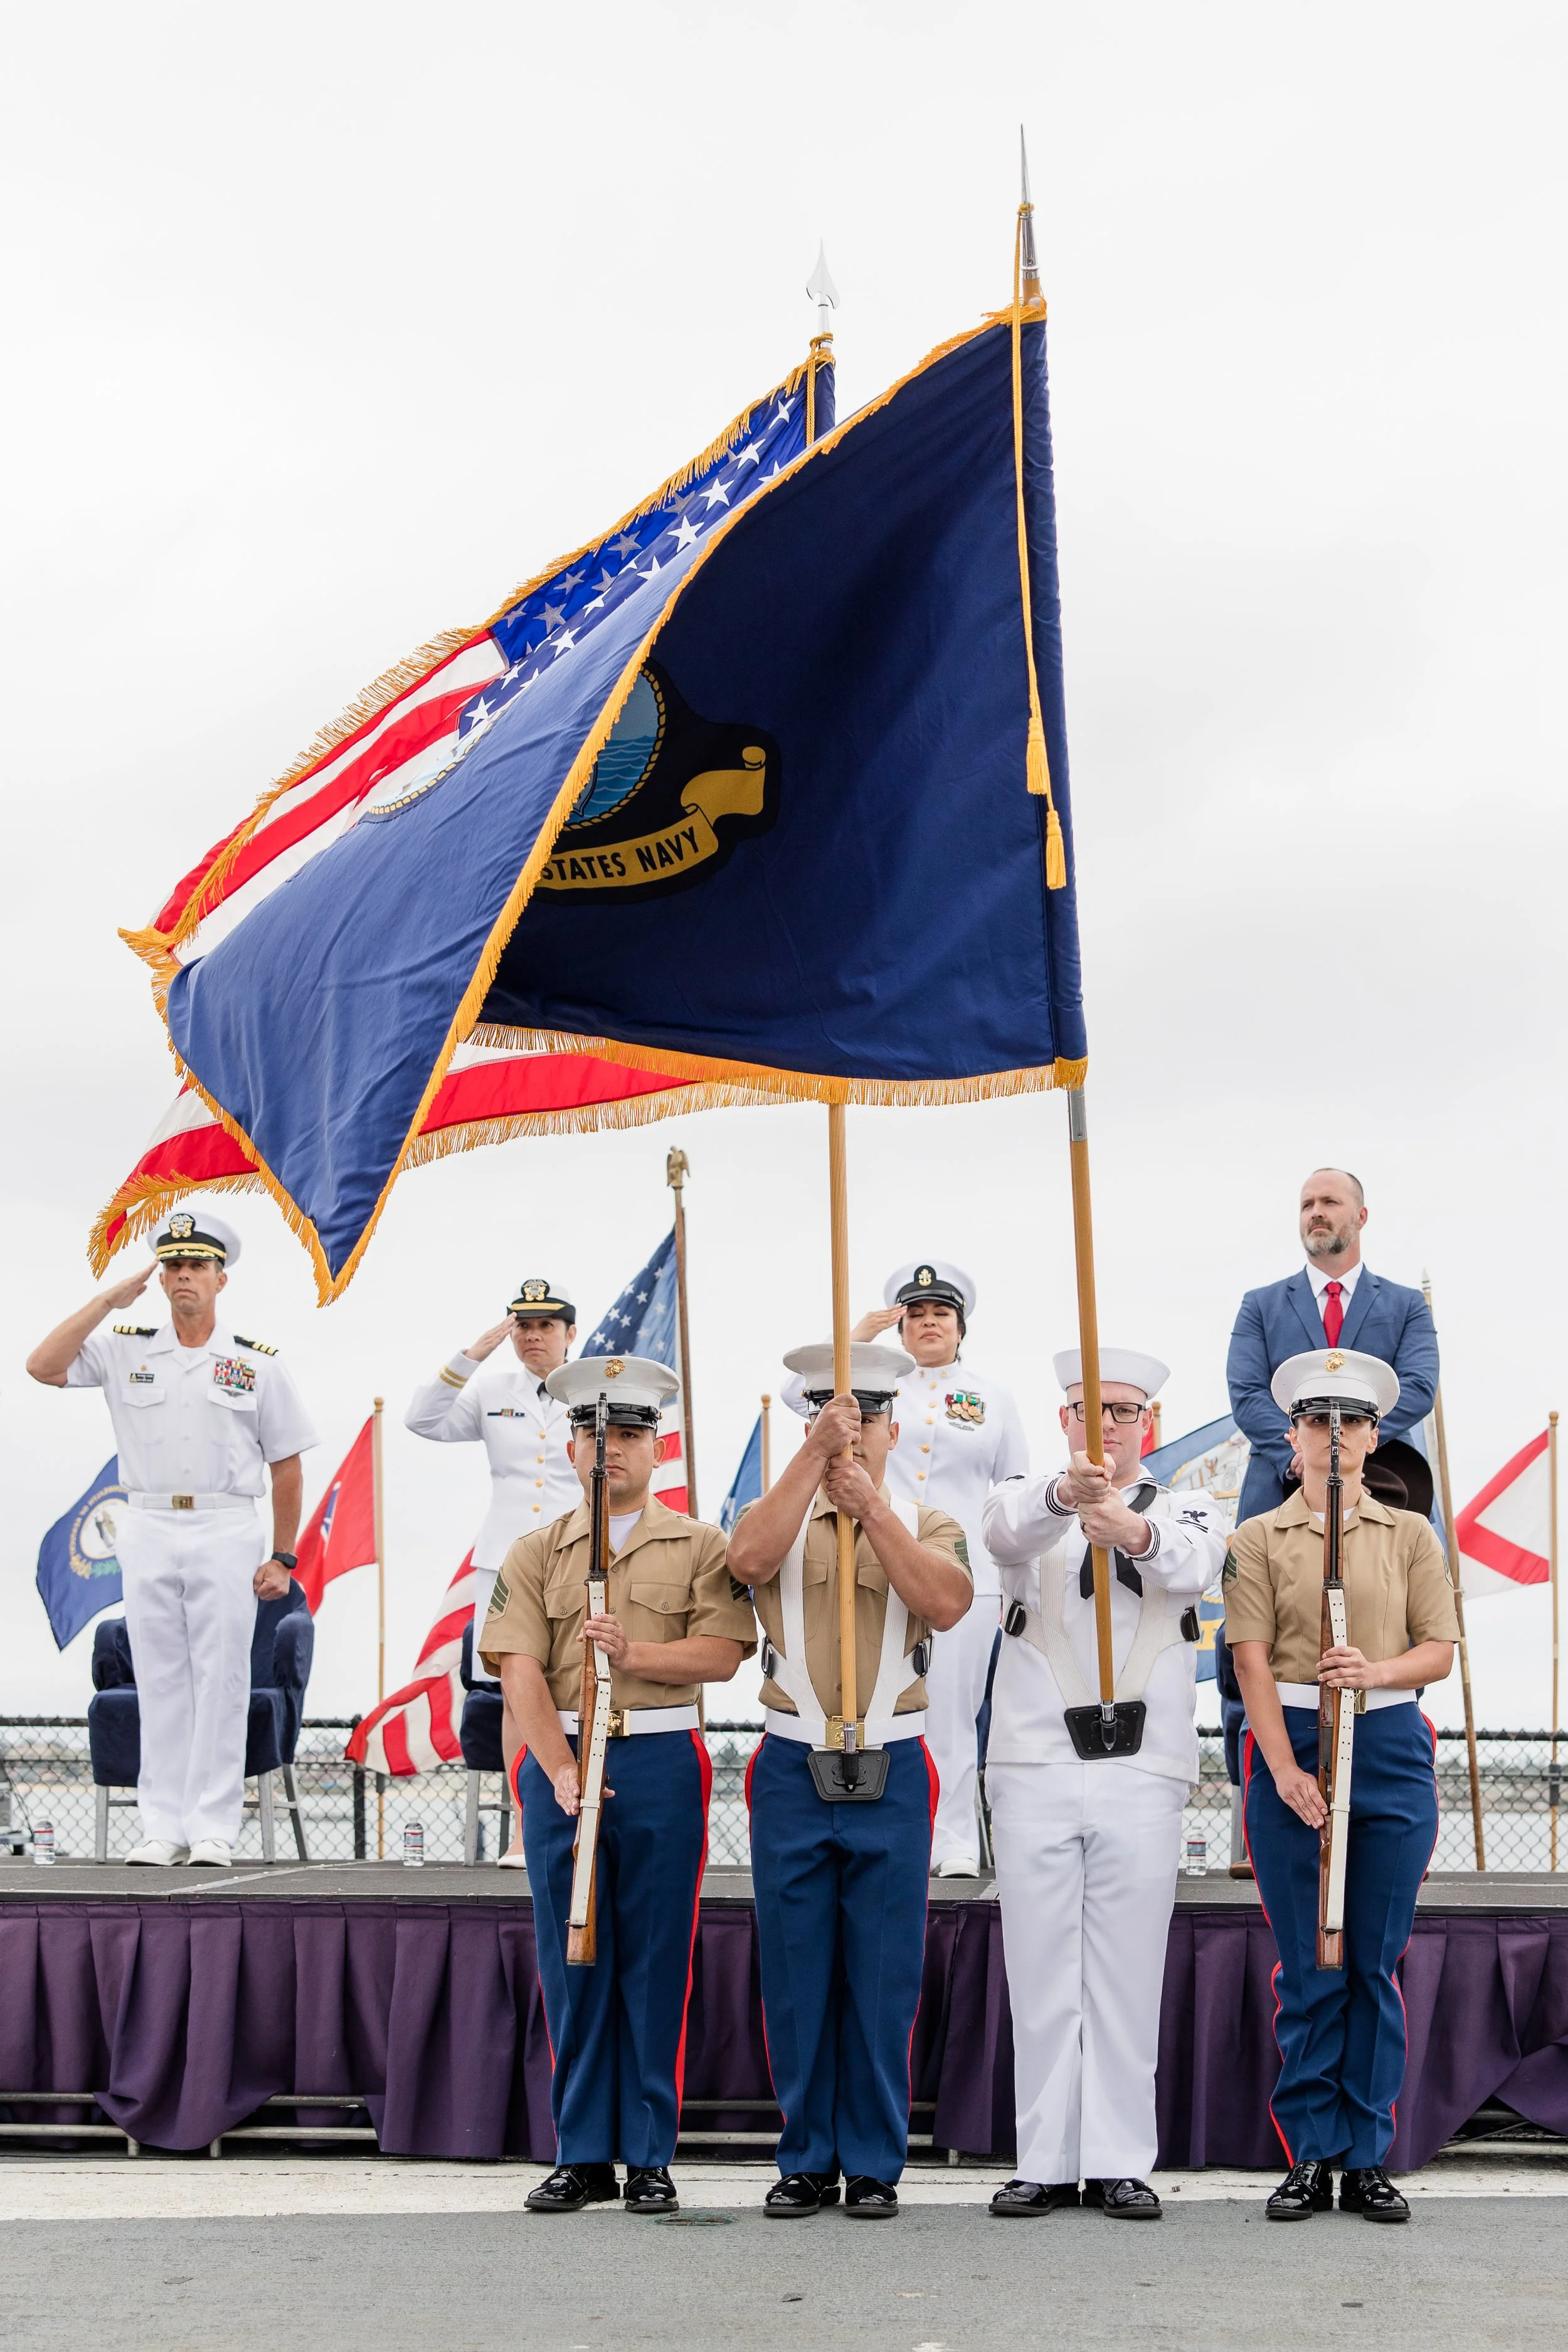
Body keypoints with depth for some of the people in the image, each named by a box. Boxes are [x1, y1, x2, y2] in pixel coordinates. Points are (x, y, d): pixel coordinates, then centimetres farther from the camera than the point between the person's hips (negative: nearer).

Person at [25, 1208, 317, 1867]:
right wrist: (108, 1300, -3)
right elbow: (43, 1366, -5)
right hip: (147, 1533, 2)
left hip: (226, 1534, -2)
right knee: (159, 1681, 4)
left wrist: (281, 1558, 0)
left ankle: (214, 1827, 1)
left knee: (220, 1680, -3)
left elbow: (286, 1466, 6)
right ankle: (164, 1826, 9)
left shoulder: (256, 1363, 5)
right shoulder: (126, 1349, 9)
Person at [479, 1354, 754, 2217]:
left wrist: (636, 1655, -19)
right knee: (571, 1963, 4)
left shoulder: (698, 1547, 7)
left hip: (662, 1763, -1)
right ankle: (582, 2156, 13)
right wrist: (560, 1772, -13)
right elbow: (520, 1671, -1)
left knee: (655, 1967, 1)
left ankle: (651, 2159, 9)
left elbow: (722, 1653, -4)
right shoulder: (535, 1555, 9)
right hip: (559, 1764, 1)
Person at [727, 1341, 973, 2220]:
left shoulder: (927, 1525, 7)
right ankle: (809, 2159, 17)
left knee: (883, 1980, 3)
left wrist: (869, 1501, -19)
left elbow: (945, 1604, -15)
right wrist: (815, 1456, -21)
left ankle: (875, 2163, 14)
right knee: (796, 1976, 6)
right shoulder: (778, 1517, 8)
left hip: (891, 1774, -1)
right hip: (792, 1772, 1)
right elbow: (750, 1560, -17)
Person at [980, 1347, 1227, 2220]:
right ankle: (1045, 2163, 11)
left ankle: (1120, 2164, 10)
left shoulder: (1188, 1511, 9)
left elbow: (1192, 1564, -15)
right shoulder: (1029, 1501, 9)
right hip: (1035, 1772, 0)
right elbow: (1011, 1527, -17)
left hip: (1143, 1777, 0)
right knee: (1041, 1975, 3)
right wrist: (1066, 1493, -41)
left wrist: (1133, 1530, -39)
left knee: (1128, 1977, 2)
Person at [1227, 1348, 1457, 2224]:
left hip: (1391, 1749, 1)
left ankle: (1369, 2158, 12)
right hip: (1291, 1745, -1)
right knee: (1307, 1964, 2)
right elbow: (1253, 1659, -2)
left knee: (1377, 1963, 4)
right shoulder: (1261, 1540, 7)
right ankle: (1312, 2156, 10)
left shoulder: (1410, 1534, 11)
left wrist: (1378, 1671, -17)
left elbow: (1439, 1650, 4)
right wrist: (1285, 1769, -13)